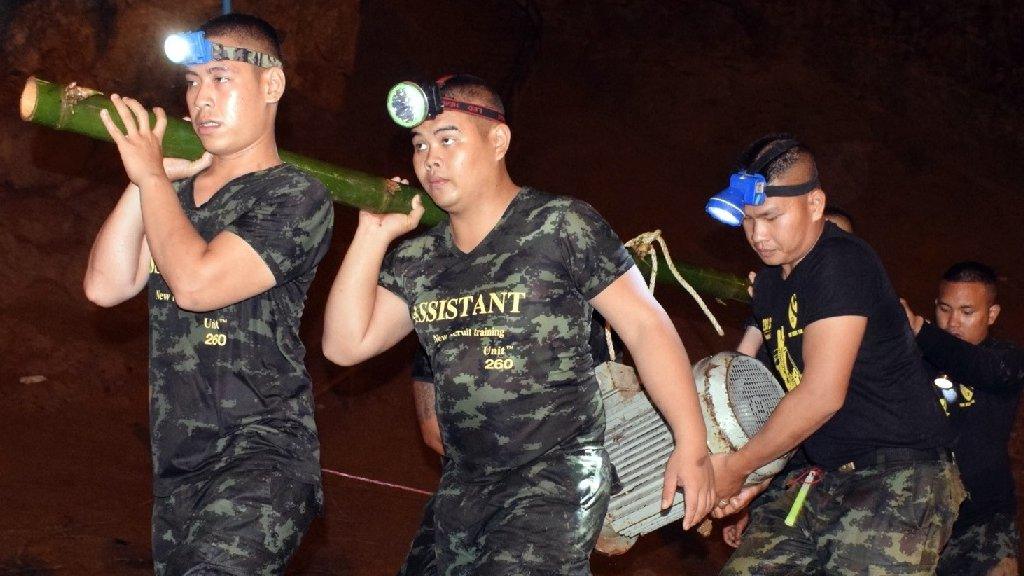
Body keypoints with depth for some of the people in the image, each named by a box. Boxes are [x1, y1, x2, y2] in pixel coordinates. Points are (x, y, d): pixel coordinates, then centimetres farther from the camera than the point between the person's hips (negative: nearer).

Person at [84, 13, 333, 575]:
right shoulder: (176, 193, 14)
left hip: (261, 449, -7)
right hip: (175, 462, 7)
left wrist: (151, 177, -6)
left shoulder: (295, 197, -7)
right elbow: (105, 286, 2)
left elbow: (195, 283, -19)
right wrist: (143, 183, -3)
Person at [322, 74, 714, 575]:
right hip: (461, 486, 6)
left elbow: (644, 325, -8)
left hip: (558, 475, -6)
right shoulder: (417, 260, 9)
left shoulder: (561, 226, -7)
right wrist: (373, 234, -2)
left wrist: (691, 444, -13)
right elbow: (345, 344, 3)